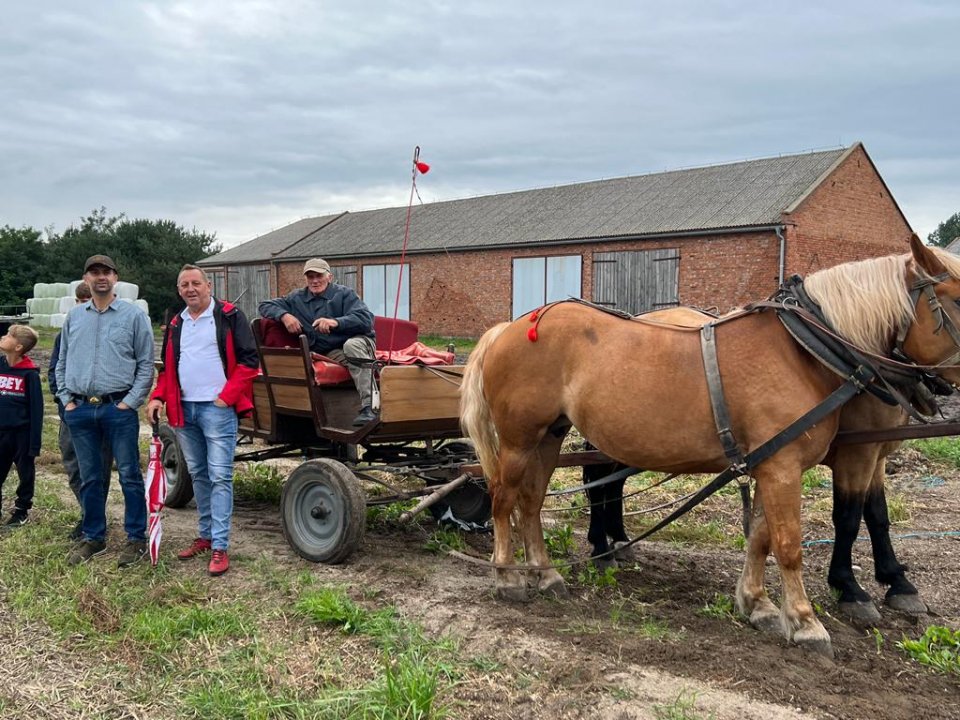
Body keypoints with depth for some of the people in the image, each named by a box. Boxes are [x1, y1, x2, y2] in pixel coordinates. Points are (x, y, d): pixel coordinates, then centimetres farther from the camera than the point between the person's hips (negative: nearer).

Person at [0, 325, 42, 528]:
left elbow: (37, 410, -10)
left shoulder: (29, 373, -12)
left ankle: (21, 511, 26)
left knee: (26, 473, 10)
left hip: (22, 433, -4)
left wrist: (34, 446, -12)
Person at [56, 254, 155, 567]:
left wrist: (130, 402, -8)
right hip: (80, 410, 4)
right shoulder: (74, 317, 12)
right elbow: (62, 363, 16)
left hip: (118, 407, -4)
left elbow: (146, 364, -1)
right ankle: (93, 538, 22)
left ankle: (136, 538, 9)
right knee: (89, 478, 11)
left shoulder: (134, 315, 0)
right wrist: (67, 400, 6)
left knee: (129, 476, 0)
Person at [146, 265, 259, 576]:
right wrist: (157, 397, 5)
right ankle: (206, 535, 27)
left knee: (220, 477, -7)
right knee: (198, 475, 15)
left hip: (217, 408, -7)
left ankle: (220, 547, -5)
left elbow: (249, 360, -9)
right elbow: (167, 367, 22)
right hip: (184, 409, 7)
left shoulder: (229, 316, -4)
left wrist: (227, 396, -15)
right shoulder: (175, 325, 15)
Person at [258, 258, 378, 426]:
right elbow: (265, 306, 16)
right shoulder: (297, 298, 16)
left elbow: (366, 319, -13)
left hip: (359, 343, -3)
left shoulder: (344, 294, 1)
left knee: (352, 345, -39)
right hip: (329, 353, 3)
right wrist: (284, 315, -7)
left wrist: (335, 322, -29)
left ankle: (369, 407, -47)